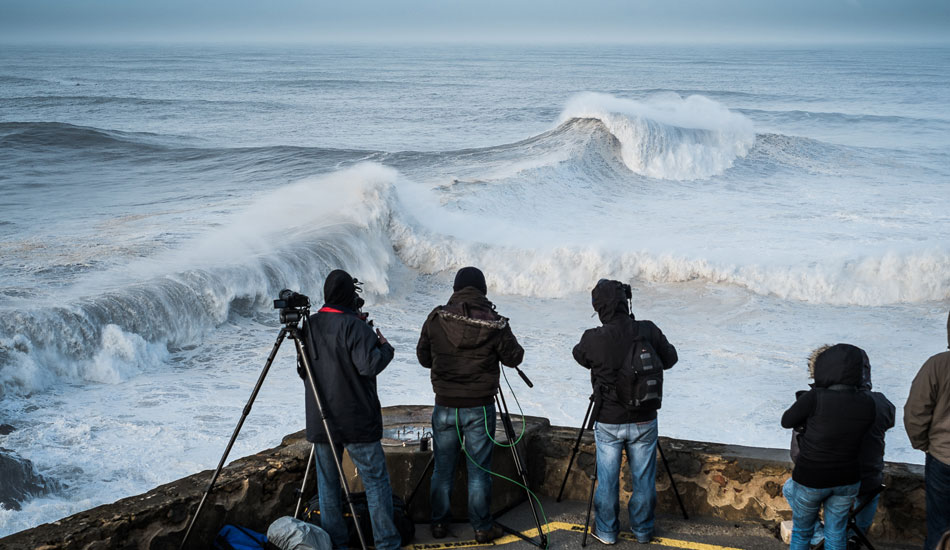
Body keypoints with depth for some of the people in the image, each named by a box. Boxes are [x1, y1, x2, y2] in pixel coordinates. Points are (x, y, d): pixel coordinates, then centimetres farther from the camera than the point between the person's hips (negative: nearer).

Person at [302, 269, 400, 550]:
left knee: (327, 481, 12)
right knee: (375, 479, 4)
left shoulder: (310, 326, 5)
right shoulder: (354, 326, -15)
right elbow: (370, 365, -22)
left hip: (320, 420, 5)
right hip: (357, 421, -5)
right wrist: (384, 347, -3)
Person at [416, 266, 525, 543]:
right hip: (480, 407, -2)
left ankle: (439, 523, 22)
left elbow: (423, 357, 6)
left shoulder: (436, 319, -5)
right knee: (479, 469, 7)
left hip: (445, 406, 2)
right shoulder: (494, 323, -11)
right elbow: (514, 357, -1)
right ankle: (482, 528, 13)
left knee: (442, 468, 13)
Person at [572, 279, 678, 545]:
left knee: (607, 478, 14)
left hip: (608, 422, -2)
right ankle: (643, 530, 29)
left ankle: (606, 530, 26)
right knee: (644, 478, 16)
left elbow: (579, 355, 5)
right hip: (644, 421, 2)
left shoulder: (593, 339, -19)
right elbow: (670, 359, 4)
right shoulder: (648, 331, -14)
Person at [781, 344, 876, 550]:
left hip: (811, 479, -4)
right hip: (847, 479, 4)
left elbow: (787, 422, -9)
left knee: (801, 532, 19)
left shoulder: (814, 398, -24)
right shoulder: (867, 404, -11)